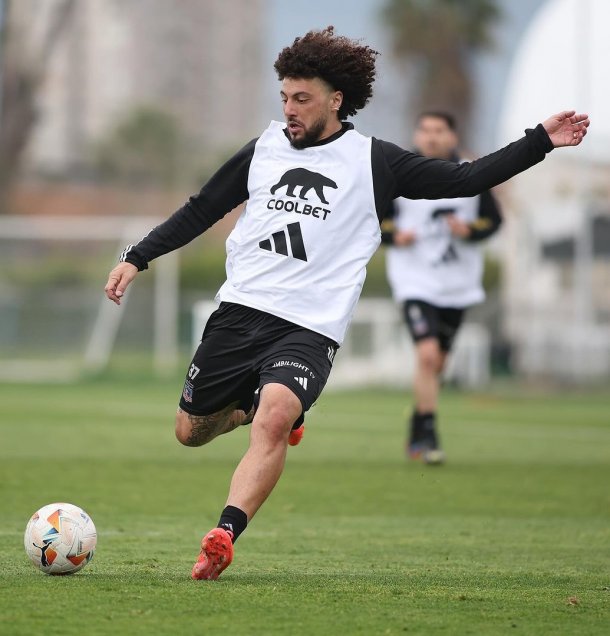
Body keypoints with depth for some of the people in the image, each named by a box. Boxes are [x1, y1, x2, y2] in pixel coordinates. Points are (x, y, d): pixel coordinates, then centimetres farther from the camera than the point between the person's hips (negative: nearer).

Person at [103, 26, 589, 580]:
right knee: (190, 432, 10)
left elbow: (464, 180, 6)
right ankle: (249, 406, 40)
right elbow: (200, 211, 23)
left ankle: (224, 536, -35)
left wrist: (541, 141, -1)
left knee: (273, 421, -30)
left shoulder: (373, 161, 5)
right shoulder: (263, 150, 12)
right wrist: (137, 258, 18)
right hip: (239, 311, 4)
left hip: (309, 328, -4)